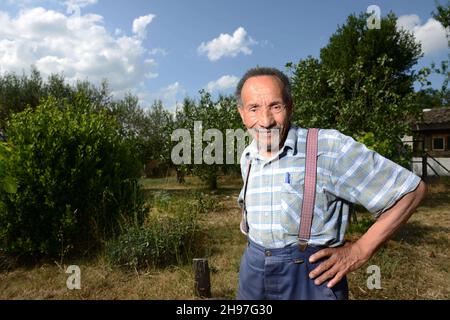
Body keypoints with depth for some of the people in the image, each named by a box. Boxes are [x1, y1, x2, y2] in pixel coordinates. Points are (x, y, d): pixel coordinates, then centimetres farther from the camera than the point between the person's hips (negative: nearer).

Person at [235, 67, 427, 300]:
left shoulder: (329, 147, -20)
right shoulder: (248, 158, 1)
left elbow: (411, 189, -13)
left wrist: (359, 252, -13)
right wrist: (258, 248, 7)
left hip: (309, 279, -5)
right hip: (253, 272, 6)